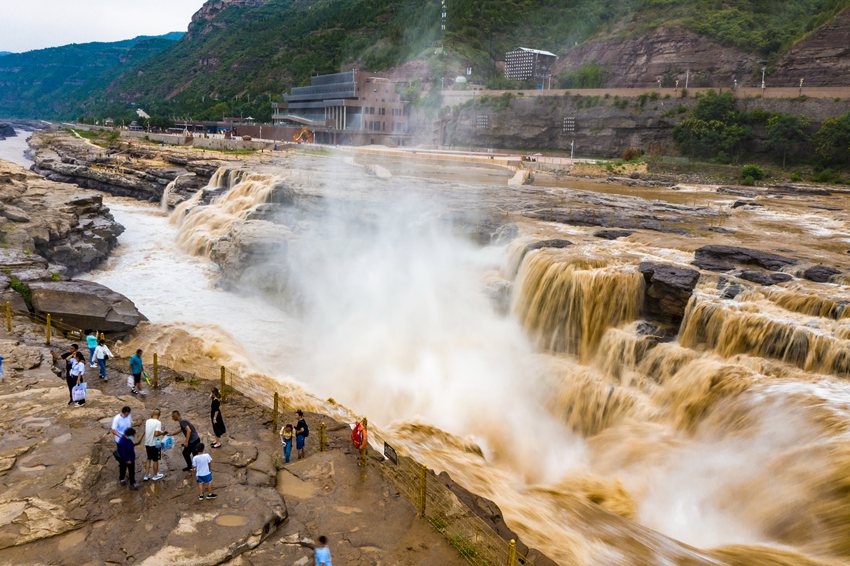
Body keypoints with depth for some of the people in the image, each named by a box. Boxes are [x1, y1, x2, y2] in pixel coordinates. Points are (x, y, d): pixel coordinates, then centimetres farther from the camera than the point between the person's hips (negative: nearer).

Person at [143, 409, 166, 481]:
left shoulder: (147, 421, 1)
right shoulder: (158, 422, -19)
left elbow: (145, 431, 12)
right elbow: (156, 434, -26)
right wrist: (162, 433, -8)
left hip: (147, 443, 6)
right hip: (155, 444, -6)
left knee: (148, 459, 21)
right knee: (155, 460, 10)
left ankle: (146, 475, 23)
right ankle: (155, 476, 22)